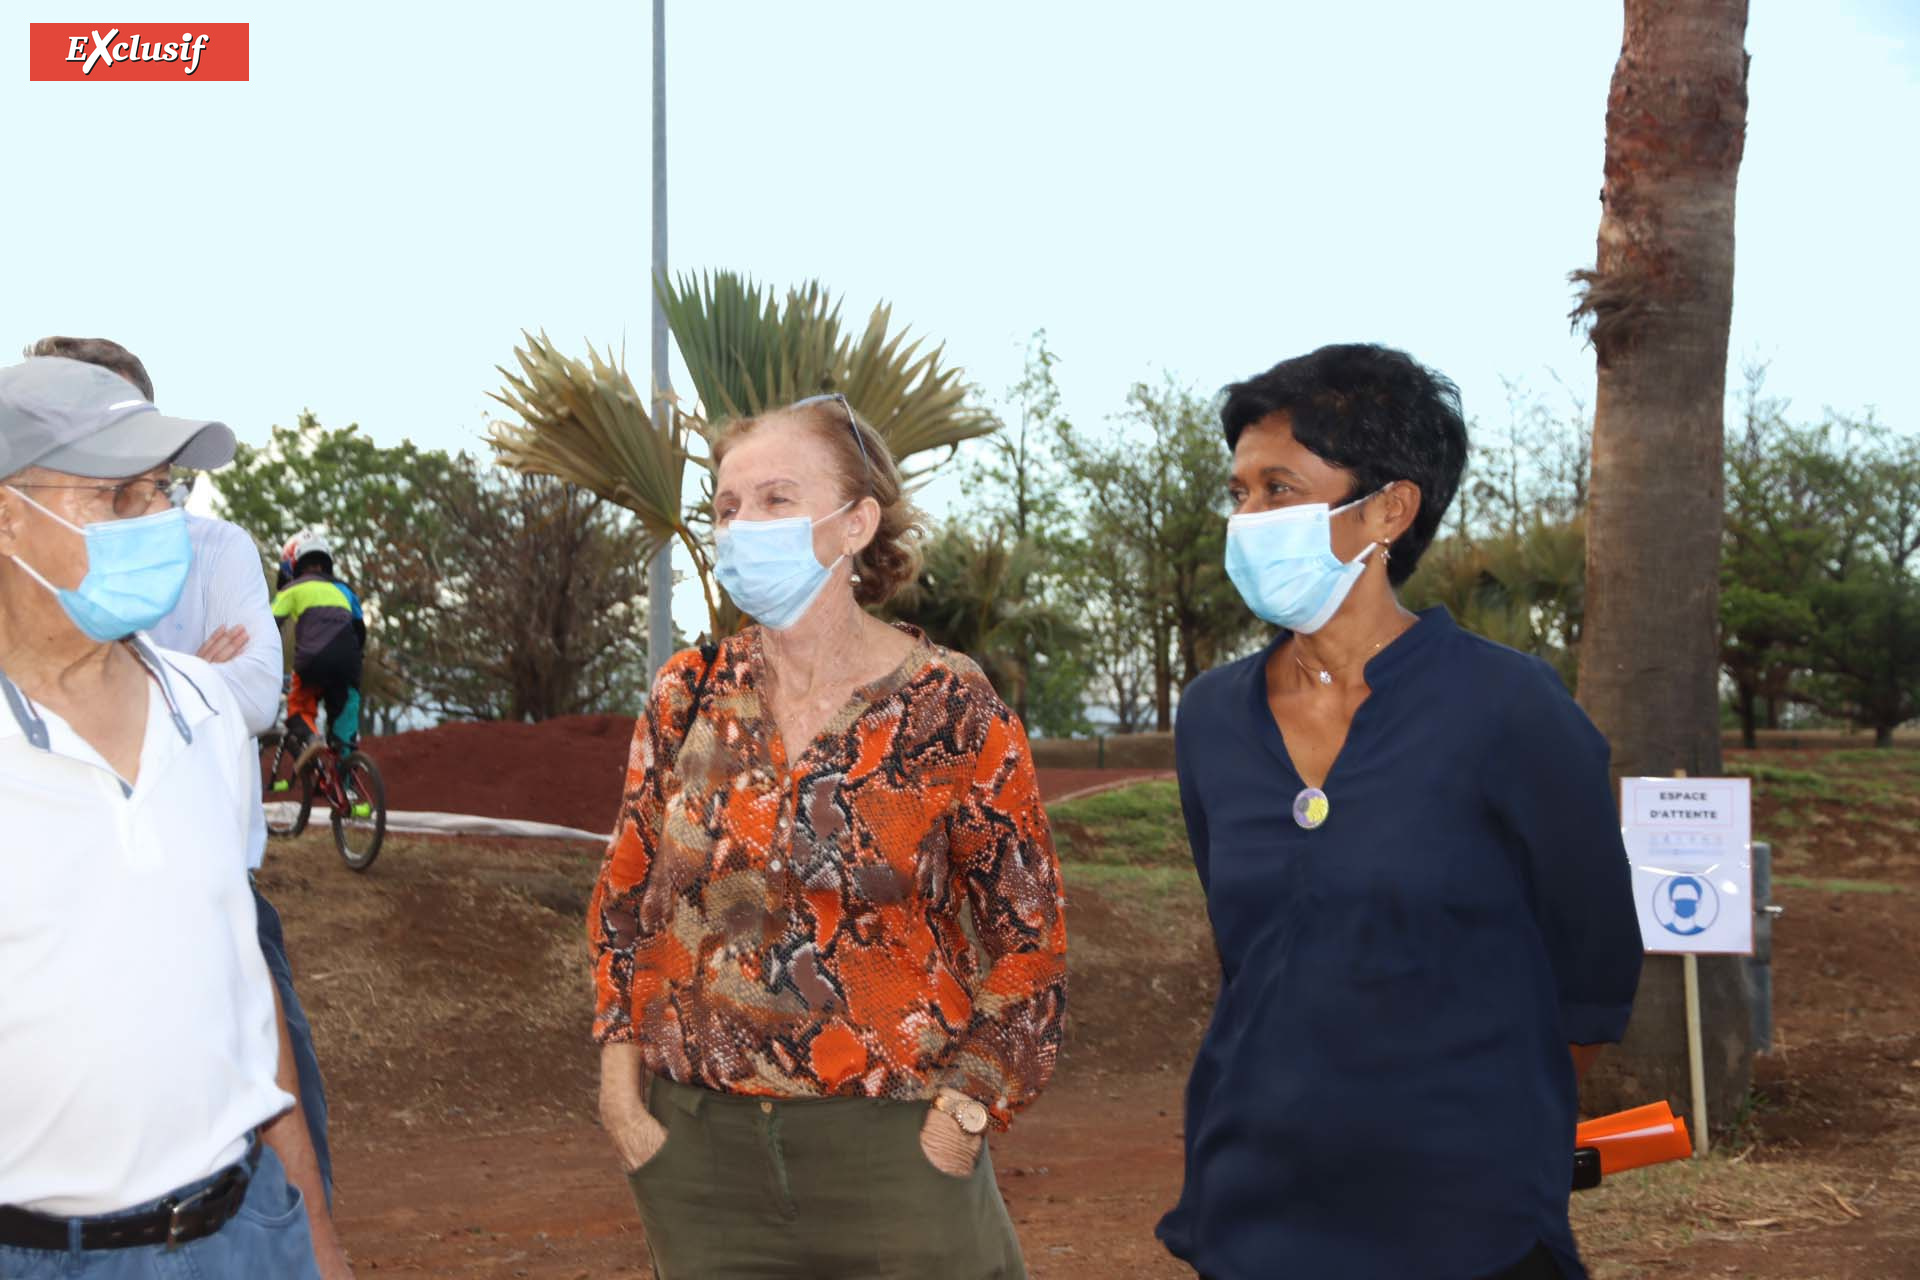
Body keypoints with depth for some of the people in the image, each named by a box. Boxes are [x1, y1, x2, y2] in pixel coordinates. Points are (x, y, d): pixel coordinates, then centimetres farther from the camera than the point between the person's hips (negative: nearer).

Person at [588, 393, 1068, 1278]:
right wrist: (618, 1082, 3)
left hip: (887, 1141, -3)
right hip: (699, 1146, 3)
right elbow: (625, 899, 11)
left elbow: (1031, 939, -3)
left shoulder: (950, 709, -8)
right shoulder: (688, 697, 2)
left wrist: (961, 1113, -9)